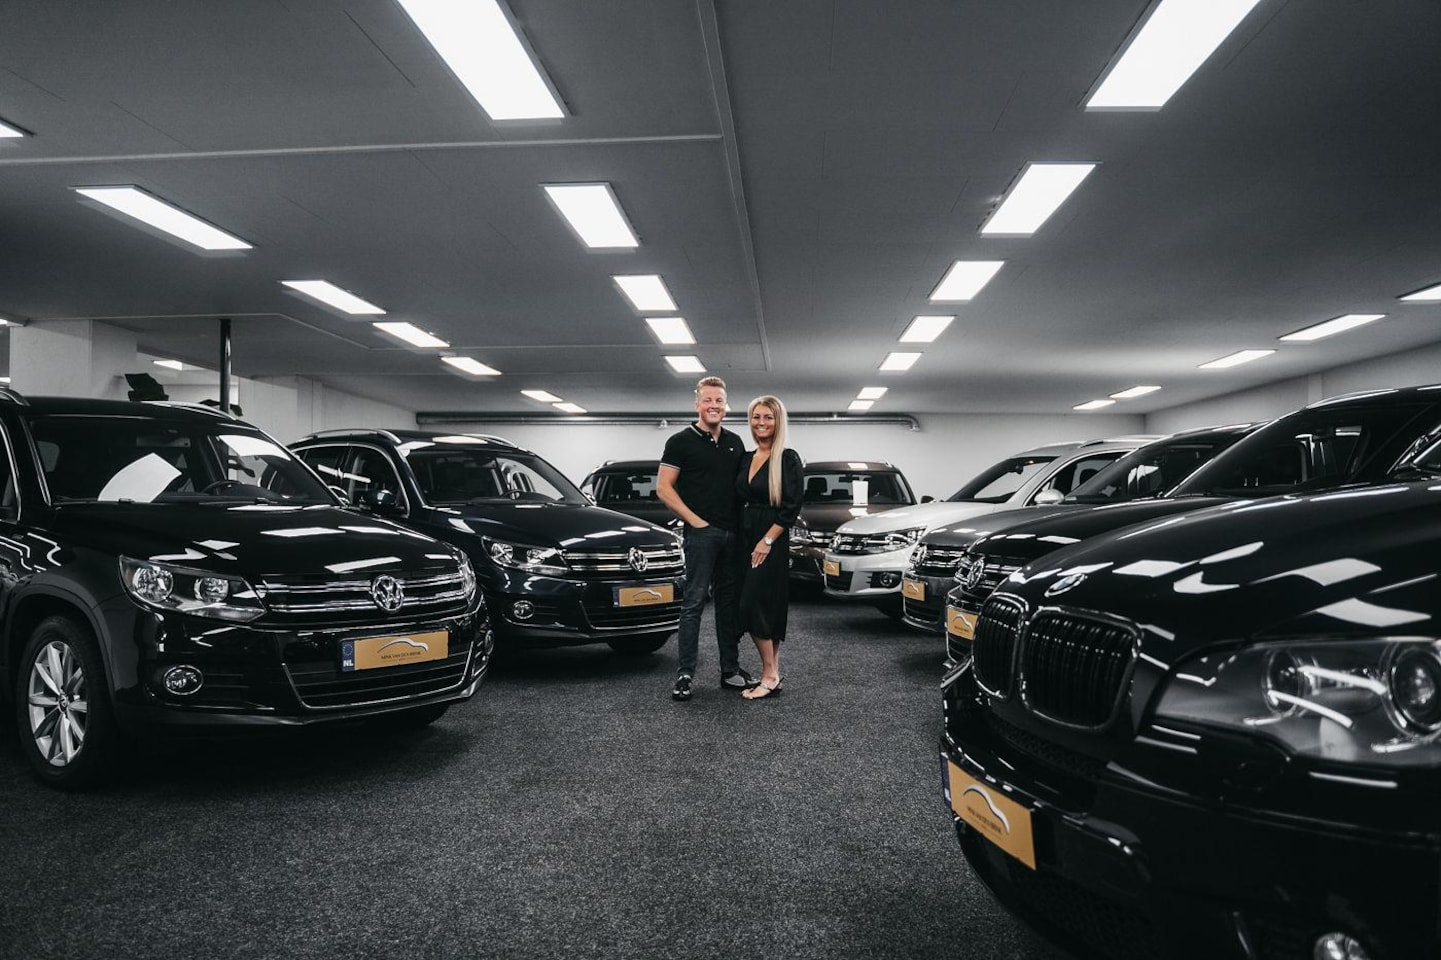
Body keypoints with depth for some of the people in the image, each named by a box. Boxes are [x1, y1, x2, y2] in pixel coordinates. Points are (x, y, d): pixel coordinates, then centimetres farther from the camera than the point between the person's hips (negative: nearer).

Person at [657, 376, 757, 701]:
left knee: (729, 602, 10)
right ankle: (684, 674, -1)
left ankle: (730, 670, 18)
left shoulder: (735, 443, 14)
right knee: (694, 602, -5)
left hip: (733, 534, 6)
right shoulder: (681, 441, -3)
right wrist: (695, 521, -11)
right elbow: (663, 488, -6)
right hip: (701, 532, -6)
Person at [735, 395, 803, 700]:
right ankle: (773, 672, 16)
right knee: (767, 608, 9)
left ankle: (769, 676, -1)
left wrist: (767, 541, -17)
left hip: (773, 542, -6)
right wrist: (743, 541, 7)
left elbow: (791, 507, -13)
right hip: (745, 539, 7)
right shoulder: (745, 458, 12)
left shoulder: (788, 459, -7)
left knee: (755, 604, -10)